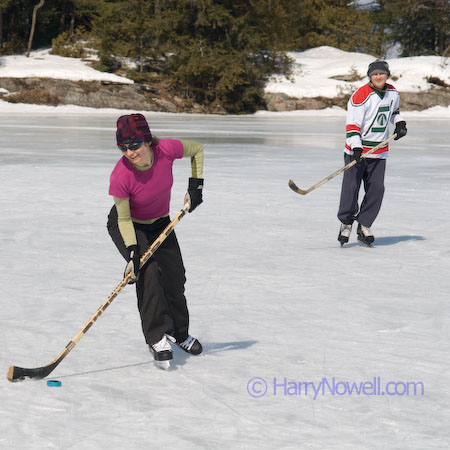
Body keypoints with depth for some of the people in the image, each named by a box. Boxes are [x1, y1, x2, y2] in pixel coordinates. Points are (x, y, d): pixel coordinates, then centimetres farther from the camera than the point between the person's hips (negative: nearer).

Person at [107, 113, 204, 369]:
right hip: (127, 226, -4)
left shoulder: (167, 150, -29)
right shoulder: (120, 177, -35)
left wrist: (196, 185, -10)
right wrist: (133, 252, -32)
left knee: (175, 278, 8)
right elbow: (124, 220, -23)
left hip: (159, 223, 4)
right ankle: (157, 338, -13)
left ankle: (180, 334, 33)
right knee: (149, 273, -24)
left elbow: (197, 149, -6)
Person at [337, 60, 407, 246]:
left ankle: (364, 225, 13)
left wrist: (399, 123, 9)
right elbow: (352, 124, -18)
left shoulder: (393, 93, 5)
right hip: (357, 149, -5)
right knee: (351, 186, -7)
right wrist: (356, 147, -29)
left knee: (376, 189, 1)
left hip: (379, 152, 5)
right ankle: (346, 222, 11)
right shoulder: (361, 95, -15)